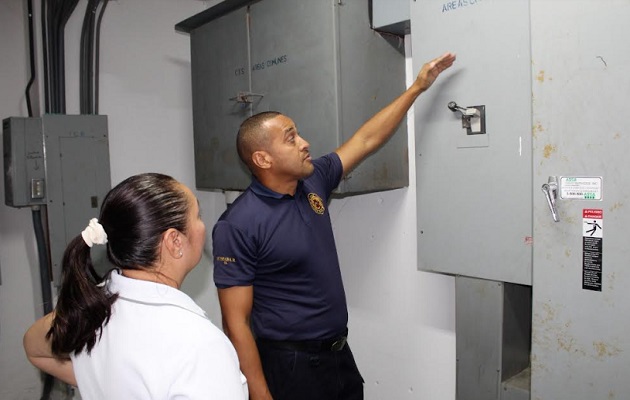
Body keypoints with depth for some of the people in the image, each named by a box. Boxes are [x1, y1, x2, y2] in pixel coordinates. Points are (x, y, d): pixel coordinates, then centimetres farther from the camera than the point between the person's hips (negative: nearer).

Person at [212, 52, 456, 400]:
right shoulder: (238, 226, -20)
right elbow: (236, 322, -19)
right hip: (290, 366, -7)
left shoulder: (313, 181, 0)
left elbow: (366, 140, 9)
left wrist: (417, 87, 11)